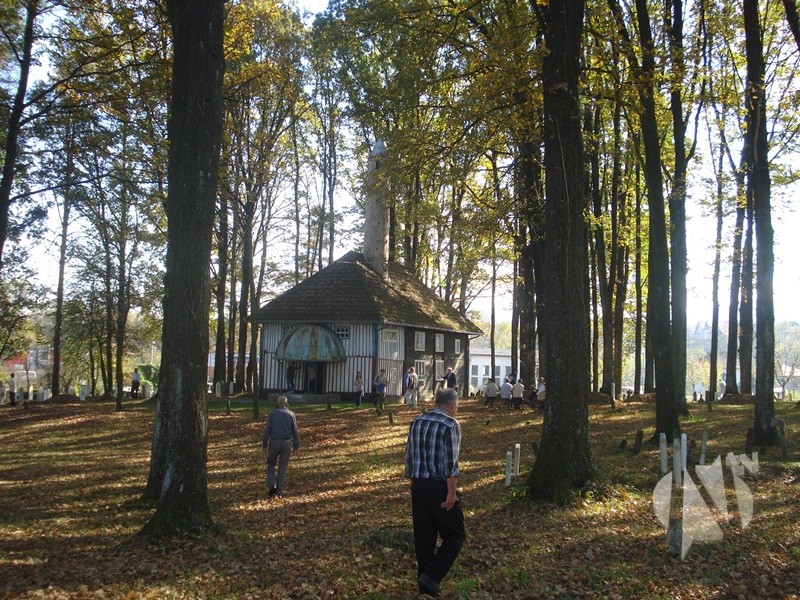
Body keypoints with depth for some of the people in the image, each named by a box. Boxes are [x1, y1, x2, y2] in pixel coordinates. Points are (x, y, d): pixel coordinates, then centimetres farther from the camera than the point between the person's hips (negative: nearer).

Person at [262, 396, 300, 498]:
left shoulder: (272, 413, -3)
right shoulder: (291, 415, 0)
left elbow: (267, 430, -6)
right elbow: (295, 432, 0)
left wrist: (264, 444, 0)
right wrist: (296, 446, 8)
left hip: (274, 442, -1)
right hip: (287, 443, 1)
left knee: (271, 464, 15)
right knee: (282, 467, 8)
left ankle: (272, 485, -4)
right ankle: (279, 490, 7)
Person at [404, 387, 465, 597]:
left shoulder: (416, 422, 9)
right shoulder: (451, 425, -11)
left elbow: (409, 456, 11)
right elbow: (451, 463, -16)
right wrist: (451, 493, -13)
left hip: (418, 486, 6)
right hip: (440, 487, -6)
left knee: (423, 537, 13)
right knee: (455, 535, 6)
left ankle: (425, 587, 20)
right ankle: (431, 577, -6)